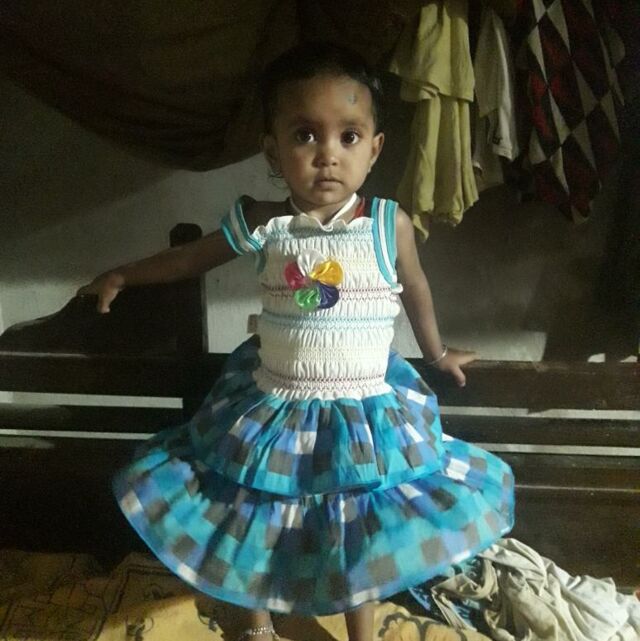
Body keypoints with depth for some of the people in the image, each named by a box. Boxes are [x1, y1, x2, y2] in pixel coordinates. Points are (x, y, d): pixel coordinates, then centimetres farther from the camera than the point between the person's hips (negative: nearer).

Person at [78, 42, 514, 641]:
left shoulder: (389, 225, -12)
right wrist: (123, 274, 16)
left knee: (362, 532, 12)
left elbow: (416, 291, 7)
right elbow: (191, 257, 7)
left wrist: (436, 354, 21)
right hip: (273, 409, 1)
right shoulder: (264, 226, -11)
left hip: (365, 413, -1)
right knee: (256, 519, 17)